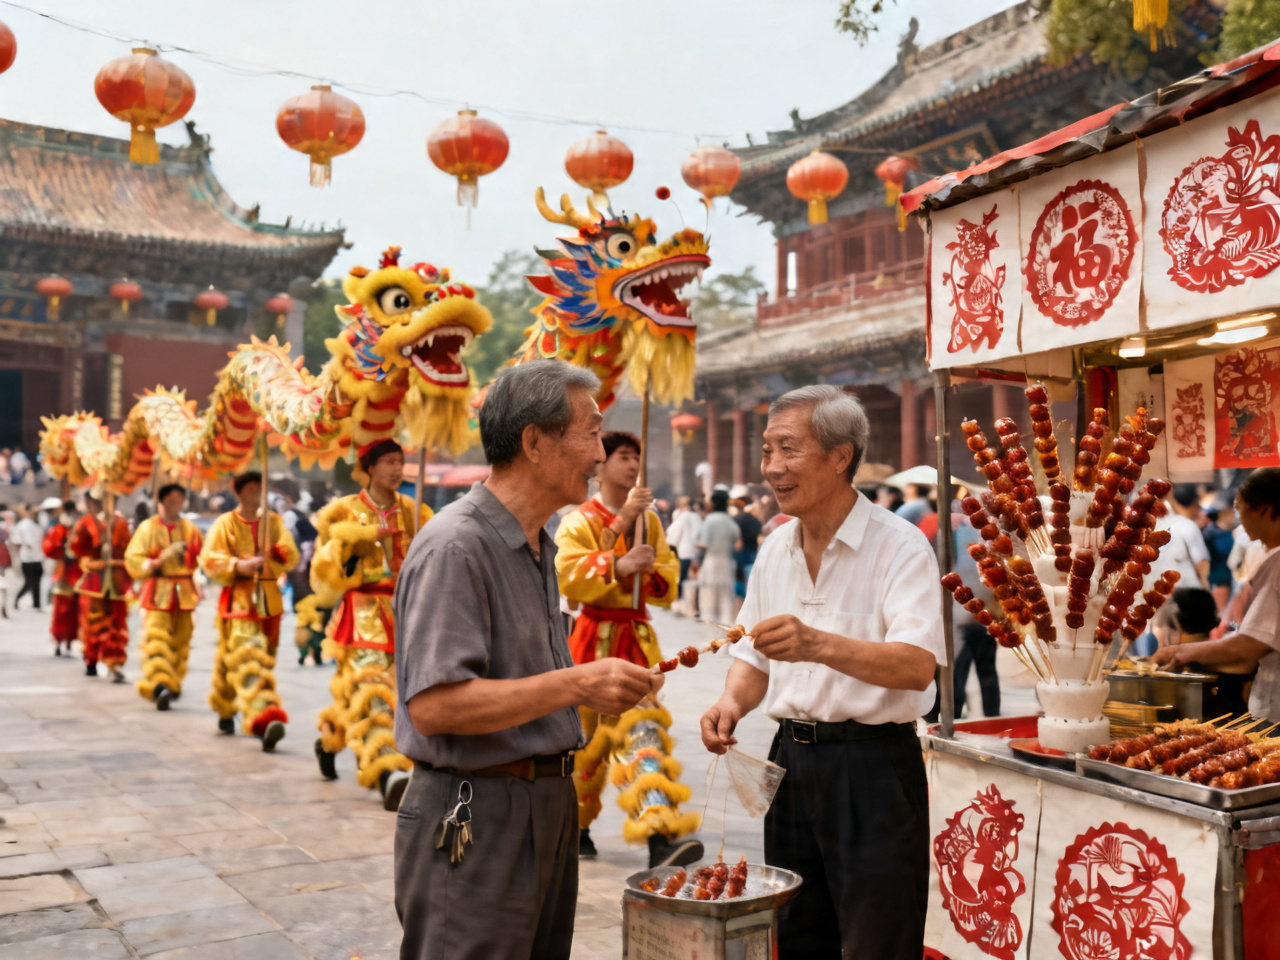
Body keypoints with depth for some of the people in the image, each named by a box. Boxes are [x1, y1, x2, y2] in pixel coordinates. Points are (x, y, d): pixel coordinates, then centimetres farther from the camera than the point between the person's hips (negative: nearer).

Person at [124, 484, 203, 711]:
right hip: (157, 592, -3)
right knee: (156, 639, -15)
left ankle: (174, 683, 26)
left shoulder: (190, 529, 9)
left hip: (184, 592, 3)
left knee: (180, 640, 10)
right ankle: (159, 686, -24)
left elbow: (203, 558, 17)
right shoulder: (147, 527, 1)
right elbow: (132, 560, -5)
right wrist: (157, 562, -19)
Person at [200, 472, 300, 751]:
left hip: (269, 600, 5)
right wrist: (238, 566, -22)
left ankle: (226, 711, 30)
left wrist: (274, 552, -19)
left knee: (264, 659, 11)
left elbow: (291, 556, 2)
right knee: (246, 657, -18)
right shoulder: (225, 523, 3)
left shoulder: (274, 522, 12)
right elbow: (210, 560, -6)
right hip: (238, 599, -4)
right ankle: (262, 717, -29)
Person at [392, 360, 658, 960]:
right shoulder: (455, 547, -18)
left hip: (546, 807, 9)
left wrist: (600, 689, 10)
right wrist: (574, 684, -27)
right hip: (473, 819, -9)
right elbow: (433, 705, -26)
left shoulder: (538, 547, 14)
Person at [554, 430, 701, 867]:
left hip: (636, 638, 3)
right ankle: (573, 826, 29)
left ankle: (660, 834, -17)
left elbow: (667, 582, 8)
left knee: (642, 729, -9)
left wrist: (647, 570, -13)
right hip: (592, 638, -3)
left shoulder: (650, 520, 12)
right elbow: (568, 576, -18)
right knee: (584, 736, 7)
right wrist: (619, 565, -28)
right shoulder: (579, 521, -2)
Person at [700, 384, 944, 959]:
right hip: (792, 759, 6)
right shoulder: (775, 550, 9)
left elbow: (917, 667, -26)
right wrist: (733, 702, -5)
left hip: (873, 767, -6)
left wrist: (819, 644, -41)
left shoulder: (899, 546, -13)